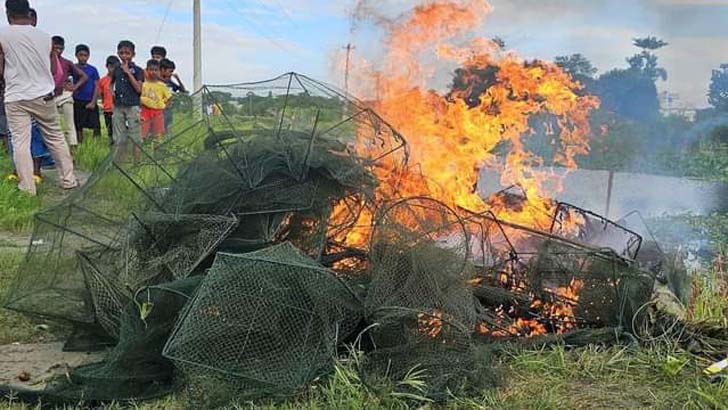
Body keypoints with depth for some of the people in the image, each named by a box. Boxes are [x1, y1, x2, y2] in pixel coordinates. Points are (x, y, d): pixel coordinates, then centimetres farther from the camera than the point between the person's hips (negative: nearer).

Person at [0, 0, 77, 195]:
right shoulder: (44, 36, 3)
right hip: (43, 96, 3)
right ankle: (68, 180, 18)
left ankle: (27, 190, -1)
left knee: (20, 143, 0)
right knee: (56, 138, 13)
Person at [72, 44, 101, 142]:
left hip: (91, 102, -1)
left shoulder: (93, 69, 2)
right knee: (78, 127, 6)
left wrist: (93, 102, -7)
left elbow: (96, 86, 1)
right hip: (78, 101, 1)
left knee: (96, 127, -8)